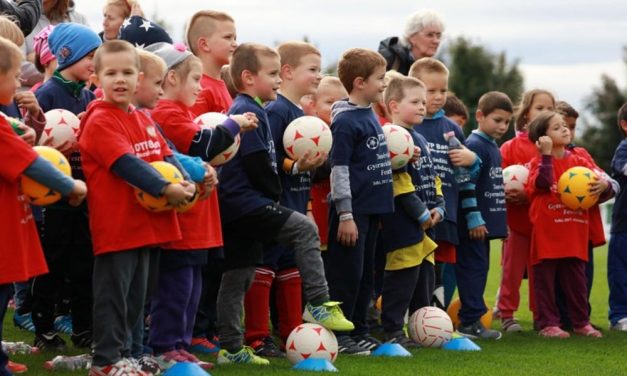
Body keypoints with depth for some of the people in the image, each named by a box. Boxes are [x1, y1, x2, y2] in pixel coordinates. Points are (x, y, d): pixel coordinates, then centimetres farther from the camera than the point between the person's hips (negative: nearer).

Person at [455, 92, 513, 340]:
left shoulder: (492, 147, 16)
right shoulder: (474, 145, -13)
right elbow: (466, 185, -20)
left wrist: (501, 221, 25)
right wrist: (474, 219, -22)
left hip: (486, 222, 10)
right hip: (474, 224, -10)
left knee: (479, 268, 11)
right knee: (473, 267, -7)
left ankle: (471, 318, 16)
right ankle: (470, 322, -5)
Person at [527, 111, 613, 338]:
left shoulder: (578, 162, 10)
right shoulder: (539, 162, -3)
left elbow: (597, 183, 8)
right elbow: (542, 182, -23)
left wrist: (604, 186, -16)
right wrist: (547, 154, -22)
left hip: (575, 235, 4)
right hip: (547, 234, -4)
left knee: (576, 281, 9)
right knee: (545, 281, 1)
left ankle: (581, 322, 18)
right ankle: (548, 324, 7)